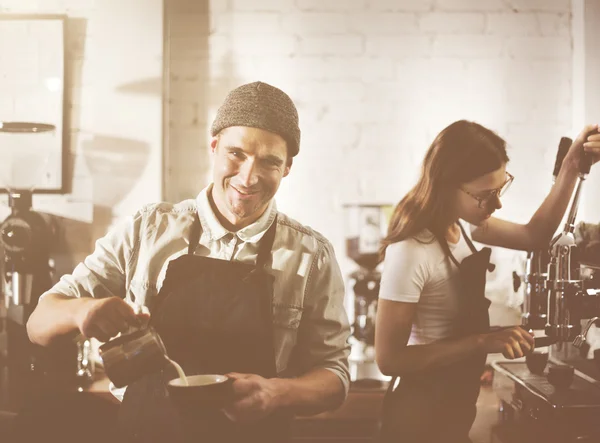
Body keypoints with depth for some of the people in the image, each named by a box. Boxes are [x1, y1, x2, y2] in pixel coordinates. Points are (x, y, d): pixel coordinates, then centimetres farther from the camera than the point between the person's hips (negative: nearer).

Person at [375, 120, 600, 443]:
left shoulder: (460, 222, -2)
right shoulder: (411, 253, -28)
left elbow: (534, 236, 8)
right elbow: (389, 358, -25)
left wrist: (572, 165, -3)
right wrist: (483, 341, -27)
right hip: (422, 414, -8)